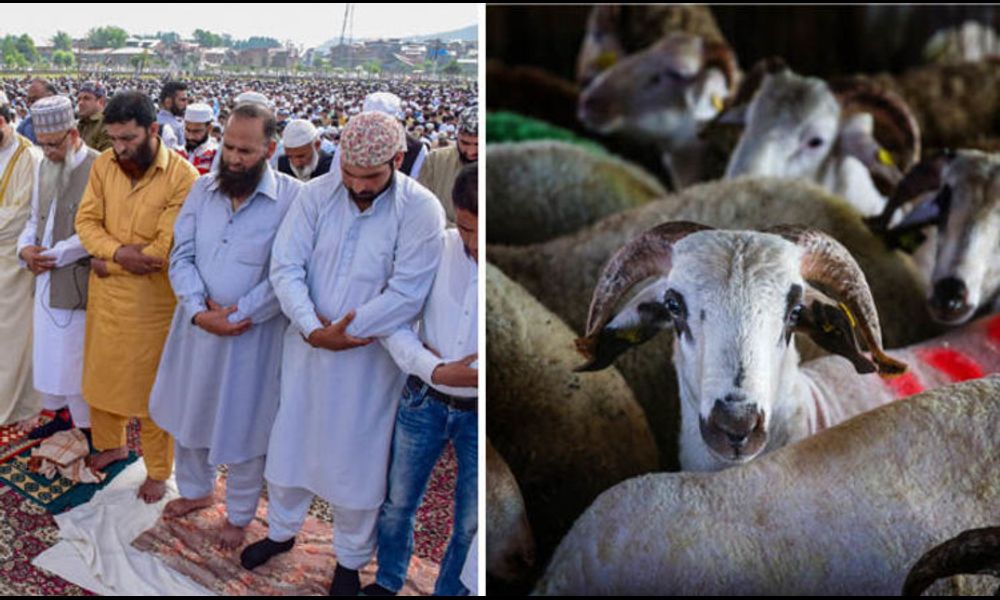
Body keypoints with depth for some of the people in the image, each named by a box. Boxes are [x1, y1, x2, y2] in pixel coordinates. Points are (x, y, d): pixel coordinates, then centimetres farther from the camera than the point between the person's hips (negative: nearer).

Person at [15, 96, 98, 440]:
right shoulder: (45, 165, 10)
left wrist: (55, 256, -15)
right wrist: (26, 247, 0)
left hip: (76, 281, -7)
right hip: (45, 280, 7)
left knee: (75, 357, 1)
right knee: (48, 352, 16)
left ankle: (87, 428, 16)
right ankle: (61, 413, 33)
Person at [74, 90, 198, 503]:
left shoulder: (183, 176, -20)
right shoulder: (103, 165, -2)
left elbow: (165, 249, -22)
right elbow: (86, 221, -2)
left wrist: (107, 261, -12)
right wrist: (118, 252, -21)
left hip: (153, 298, -5)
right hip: (104, 293, 5)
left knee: (149, 384, 8)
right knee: (102, 372, 20)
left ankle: (157, 471, 26)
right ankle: (111, 443, 45)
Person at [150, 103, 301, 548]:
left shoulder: (292, 199, -17)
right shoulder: (203, 188, 0)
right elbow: (182, 255, -1)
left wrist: (234, 316, -19)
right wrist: (199, 309, -16)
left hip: (252, 335, -5)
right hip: (195, 327, 5)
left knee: (242, 427, 10)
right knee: (187, 412, 21)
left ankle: (239, 514, 33)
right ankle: (196, 490, 47)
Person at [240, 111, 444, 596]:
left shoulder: (420, 210, -16)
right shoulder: (316, 194, -7)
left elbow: (406, 294, -21)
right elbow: (285, 266, -11)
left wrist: (342, 333, -21)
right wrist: (314, 329, -23)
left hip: (368, 361, -3)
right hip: (305, 349, 3)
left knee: (355, 460, 10)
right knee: (290, 442, 19)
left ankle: (350, 559, 34)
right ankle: (281, 531, 45)